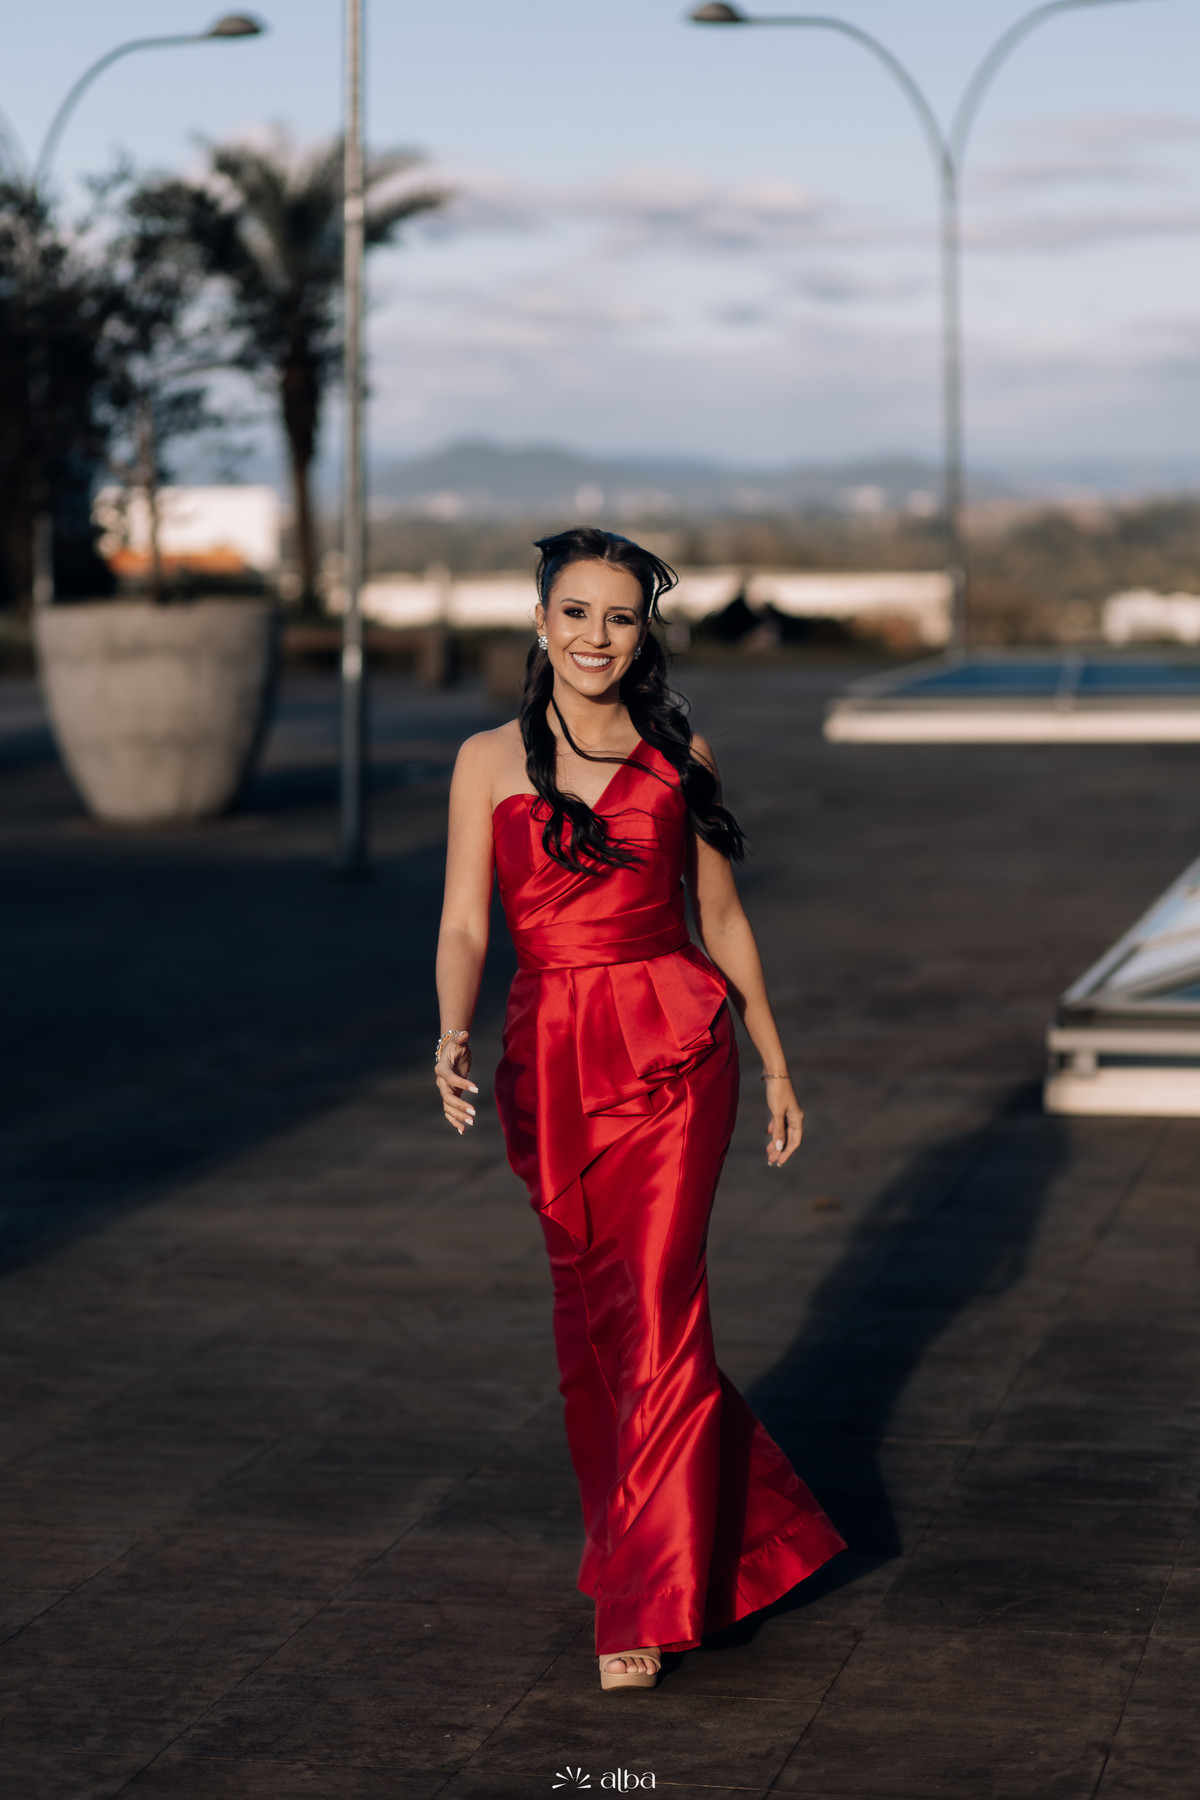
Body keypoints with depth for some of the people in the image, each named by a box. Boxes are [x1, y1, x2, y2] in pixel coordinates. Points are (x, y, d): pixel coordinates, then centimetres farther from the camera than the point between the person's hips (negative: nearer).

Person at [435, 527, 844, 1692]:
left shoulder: (678, 755, 6)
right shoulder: (490, 761, 5)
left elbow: (720, 916, 13)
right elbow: (464, 924, -1)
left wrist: (775, 1063, 14)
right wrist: (452, 1033, -19)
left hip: (673, 1047, -2)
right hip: (549, 1060, 2)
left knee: (656, 1304, -9)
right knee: (590, 1312, 9)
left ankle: (644, 1607, -4)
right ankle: (738, 1525, 31)